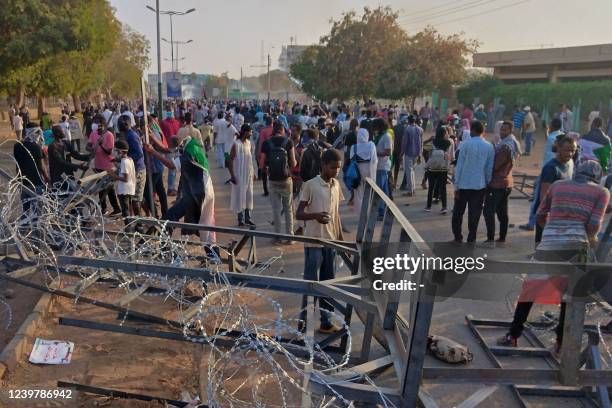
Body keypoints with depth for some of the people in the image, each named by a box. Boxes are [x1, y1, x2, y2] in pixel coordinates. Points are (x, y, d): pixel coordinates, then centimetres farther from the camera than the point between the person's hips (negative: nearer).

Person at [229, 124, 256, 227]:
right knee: (240, 195, 1)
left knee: (249, 195, 11)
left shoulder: (248, 142, 7)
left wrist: (253, 172, 13)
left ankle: (247, 218, 22)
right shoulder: (236, 144, -15)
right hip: (239, 174, -7)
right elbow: (231, 160, -16)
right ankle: (240, 219, 12)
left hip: (249, 174, 7)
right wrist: (232, 175, -20)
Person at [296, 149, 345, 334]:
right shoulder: (310, 185, -11)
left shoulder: (336, 185, 8)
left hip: (331, 242, 6)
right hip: (314, 243, -6)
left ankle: (326, 322, 23)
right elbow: (299, 214, -13)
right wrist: (315, 215, -33)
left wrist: (341, 238, 13)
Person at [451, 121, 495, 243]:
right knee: (474, 214, 7)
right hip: (479, 185, 2)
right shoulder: (489, 147, 1)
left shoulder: (466, 144, -7)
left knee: (458, 212, 13)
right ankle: (471, 240, 10)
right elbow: (489, 169, 3)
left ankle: (458, 237, 16)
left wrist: (456, 186, -4)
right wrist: (487, 185, 12)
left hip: (464, 184, -2)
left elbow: (459, 166, -8)